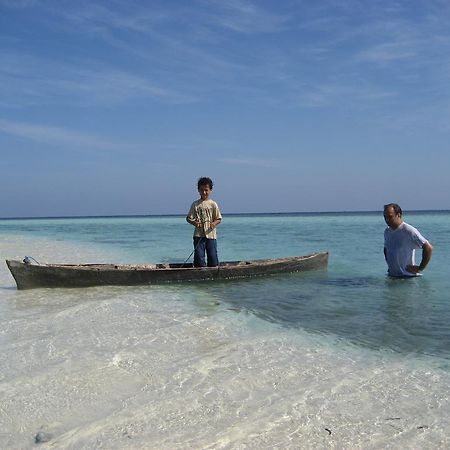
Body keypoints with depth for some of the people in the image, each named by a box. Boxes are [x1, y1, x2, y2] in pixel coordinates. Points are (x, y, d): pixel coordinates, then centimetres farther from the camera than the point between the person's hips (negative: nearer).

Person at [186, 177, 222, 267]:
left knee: (212, 256, 3)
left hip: (211, 234, 0)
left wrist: (214, 223, -16)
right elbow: (188, 218, 7)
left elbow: (218, 218, 5)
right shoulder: (195, 204, 4)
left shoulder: (213, 204, 3)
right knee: (199, 256, -3)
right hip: (198, 235, 0)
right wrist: (194, 222, -14)